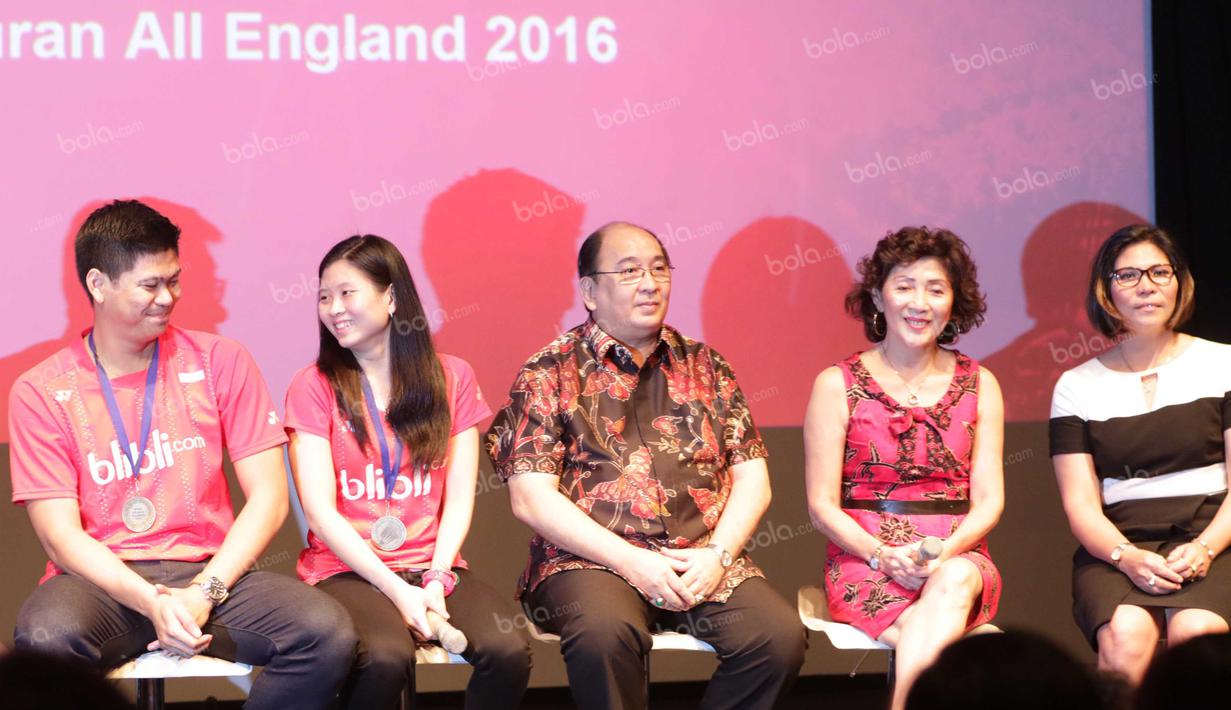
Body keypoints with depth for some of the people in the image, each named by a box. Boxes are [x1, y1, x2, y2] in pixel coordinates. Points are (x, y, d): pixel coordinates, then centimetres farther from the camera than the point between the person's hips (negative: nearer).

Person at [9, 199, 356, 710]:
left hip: (210, 574, 2)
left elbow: (268, 496, 2)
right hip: (104, 584, -2)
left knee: (328, 633, -28)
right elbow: (60, 534, -5)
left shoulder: (219, 362, 7)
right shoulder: (41, 393, 2)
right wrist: (152, 602, -20)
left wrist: (204, 592, -13)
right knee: (45, 639, -38)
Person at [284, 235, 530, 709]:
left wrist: (437, 578, -13)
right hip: (348, 570, -2)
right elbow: (320, 510, -7)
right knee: (384, 660, -35)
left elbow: (459, 498, 4)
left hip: (434, 566, 3)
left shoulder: (451, 377, 9)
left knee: (509, 652, -27)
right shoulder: (314, 386, 1)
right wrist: (397, 590, -16)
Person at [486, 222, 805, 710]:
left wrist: (718, 554, -6)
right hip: (591, 560, -3)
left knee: (780, 636, -25)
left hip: (703, 561, 3)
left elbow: (752, 479, 13)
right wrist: (630, 561, -13)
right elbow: (532, 498, -4)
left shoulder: (704, 366, 17)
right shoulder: (550, 373, 5)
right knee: (605, 633, -37)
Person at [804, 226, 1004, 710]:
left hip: (958, 558, 2)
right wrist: (883, 555, -16)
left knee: (955, 582, -37)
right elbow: (822, 505, 1)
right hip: (864, 559, -2)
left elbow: (989, 497, 6)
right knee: (940, 644, -35)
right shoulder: (837, 385, 4)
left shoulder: (978, 385, 12)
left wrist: (947, 549, -15)